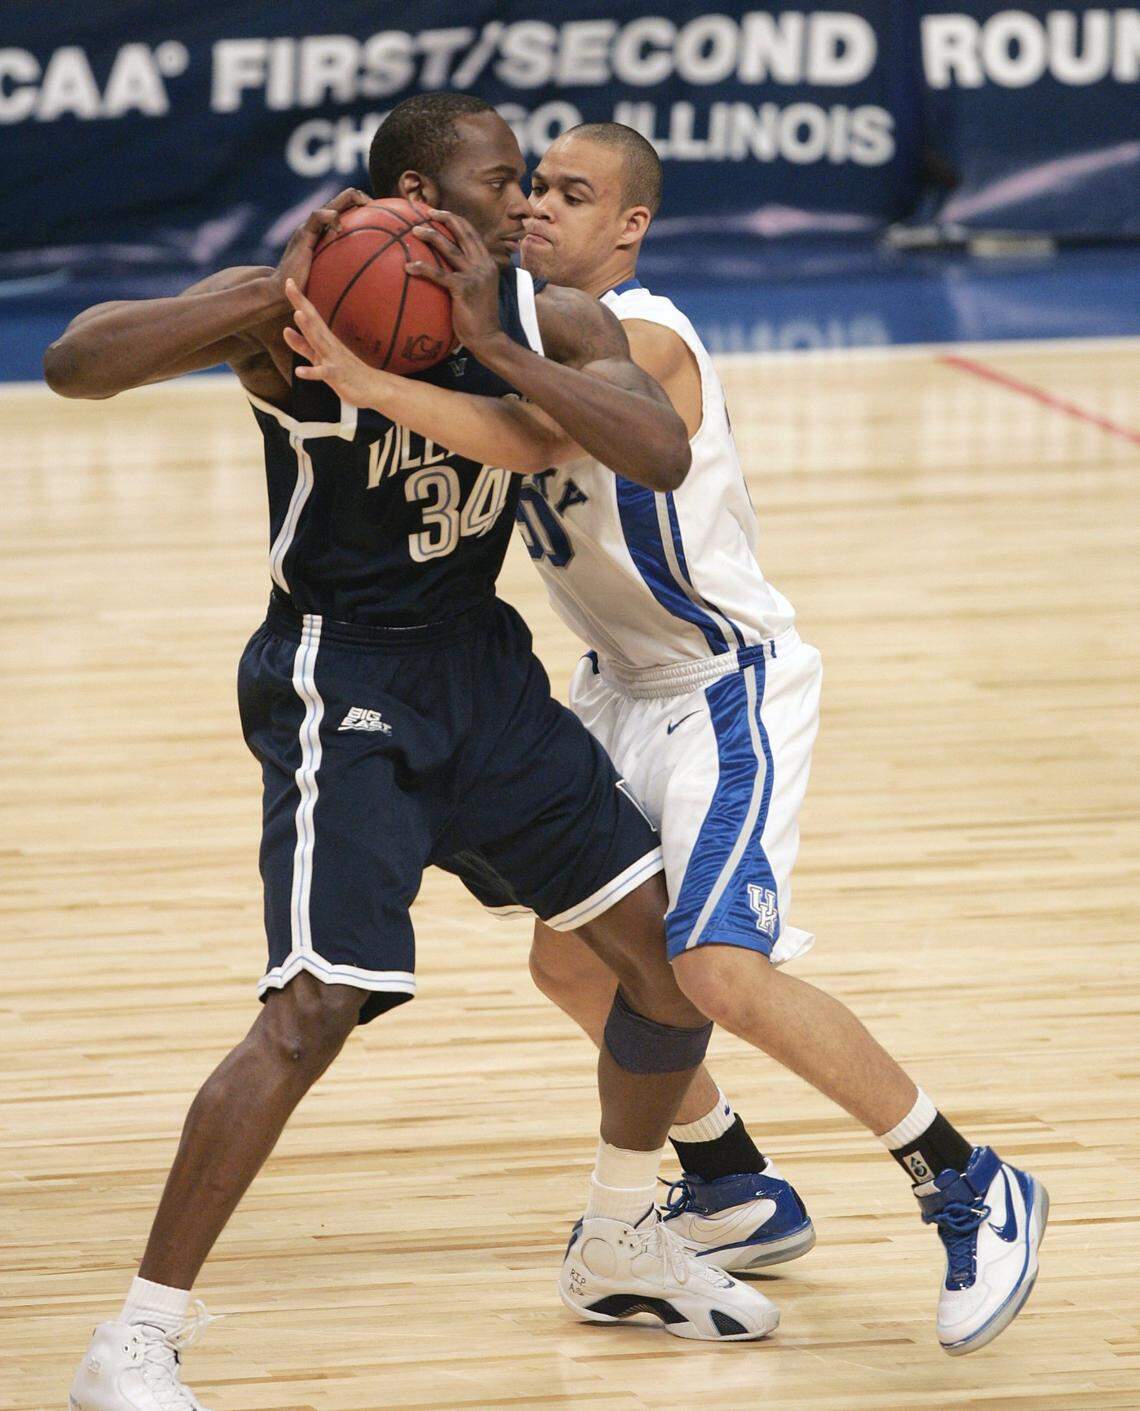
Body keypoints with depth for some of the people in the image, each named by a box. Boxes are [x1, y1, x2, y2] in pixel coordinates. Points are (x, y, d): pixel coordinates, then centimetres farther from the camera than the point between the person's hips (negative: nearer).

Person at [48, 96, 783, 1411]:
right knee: (314, 1008, -20)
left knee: (672, 952, 8)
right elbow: (74, 363, -27)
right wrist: (276, 300, -37)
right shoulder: (300, 313, -16)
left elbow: (662, 454, -21)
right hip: (341, 684, -6)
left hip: (483, 664, 7)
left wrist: (491, 346, -30)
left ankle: (628, 1240, 33)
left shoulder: (548, 321, -2)